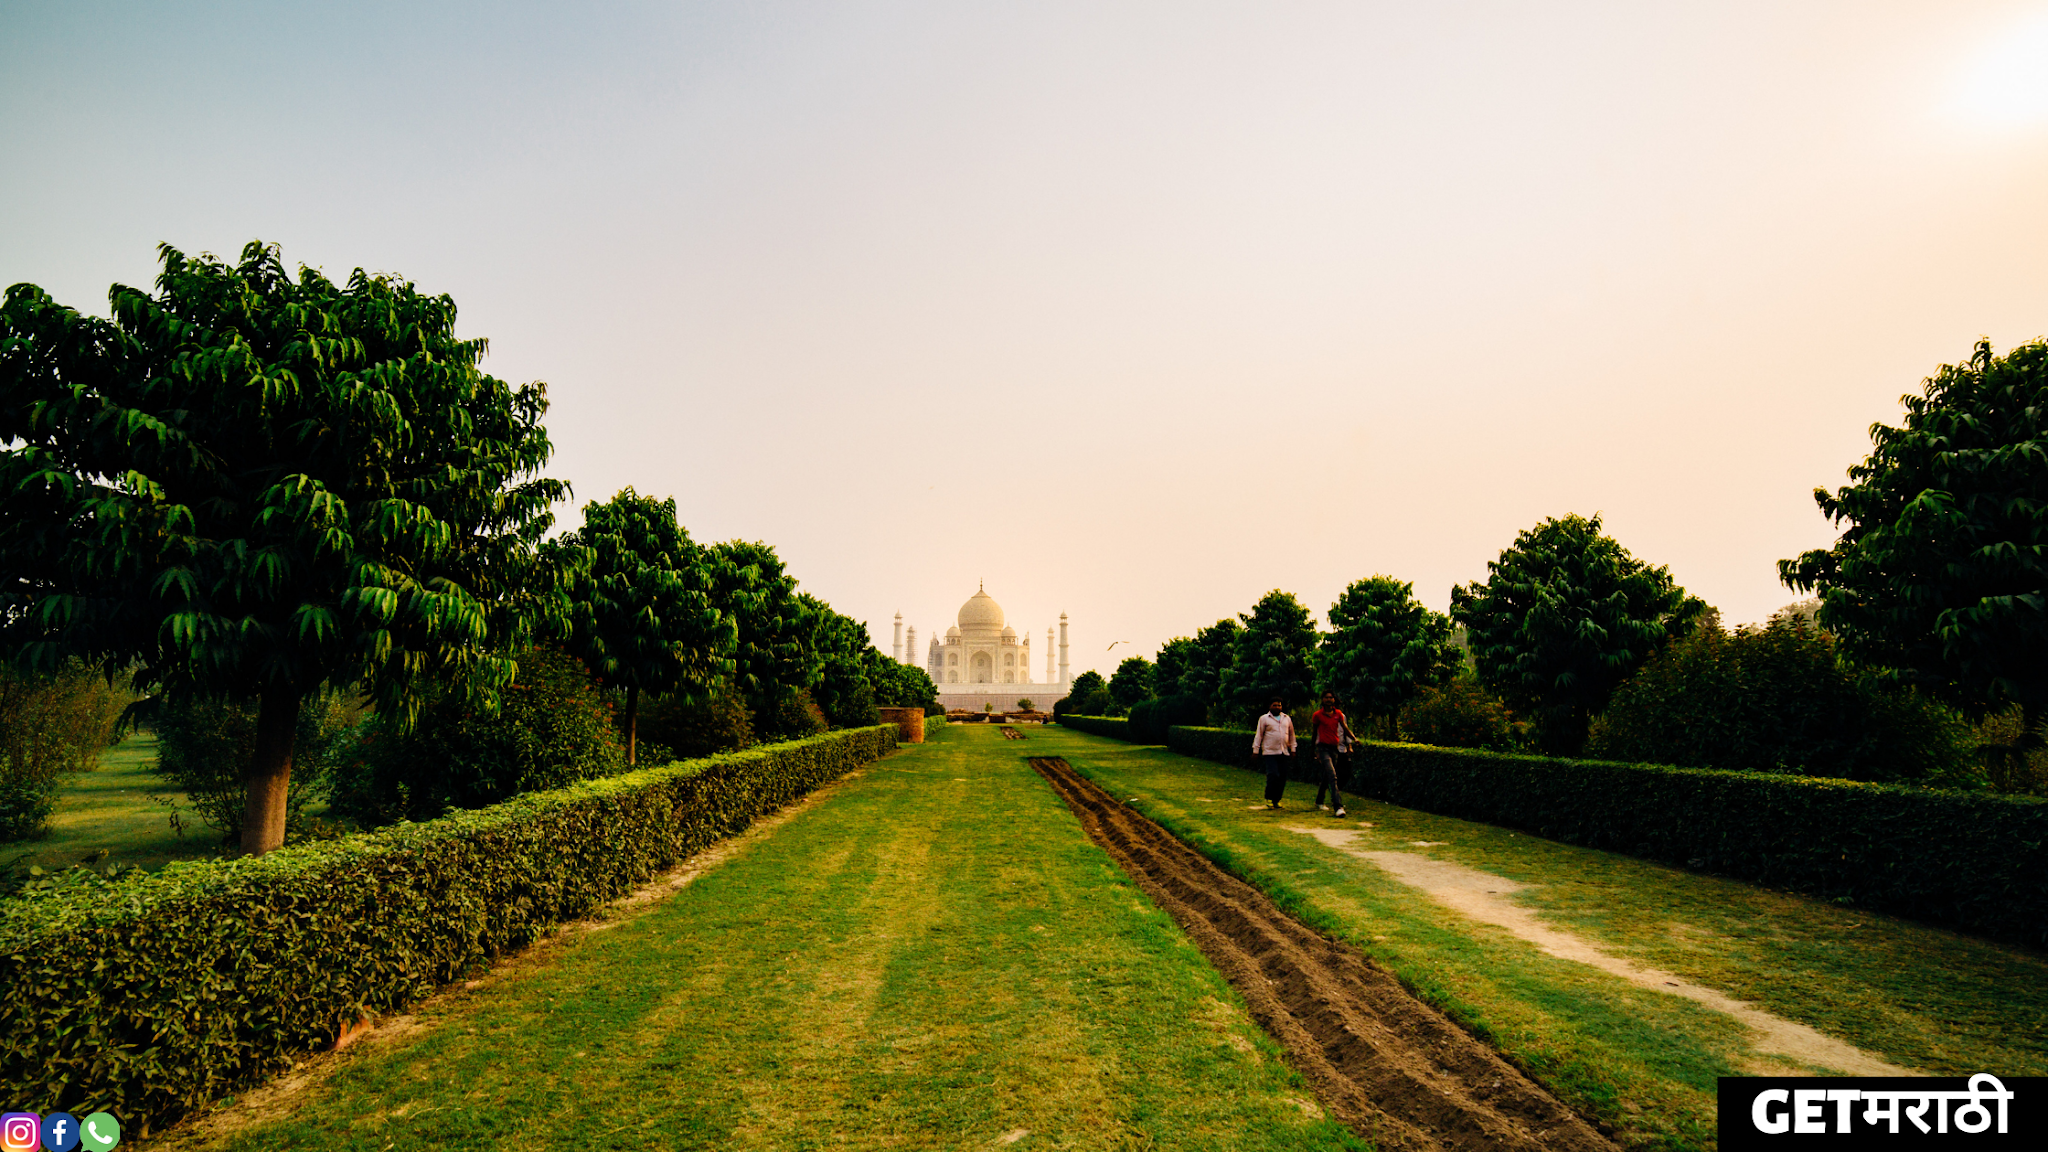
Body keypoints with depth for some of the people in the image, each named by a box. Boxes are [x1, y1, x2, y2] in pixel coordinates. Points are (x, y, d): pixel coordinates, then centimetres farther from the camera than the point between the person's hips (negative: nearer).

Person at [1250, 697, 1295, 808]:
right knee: (1273, 775, -14)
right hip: (1270, 752, -4)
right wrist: (1255, 750, 0)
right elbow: (1259, 735, 3)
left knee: (1282, 778, 2)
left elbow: (1291, 734, 21)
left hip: (1284, 753, 4)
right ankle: (1269, 798, 2)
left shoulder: (1287, 718, 15)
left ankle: (1276, 800, 14)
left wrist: (1293, 749, 17)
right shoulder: (1264, 718, 3)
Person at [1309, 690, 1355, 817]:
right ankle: (1338, 806, -24)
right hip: (1323, 748, -5)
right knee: (1332, 776, -18)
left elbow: (1345, 728, 9)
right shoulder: (1318, 715, -3)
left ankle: (1319, 801, 35)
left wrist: (1354, 739, -10)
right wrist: (1314, 750, 11)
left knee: (1327, 777, 14)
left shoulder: (1339, 714, 7)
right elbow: (1314, 732, 6)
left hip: (1335, 748, 5)